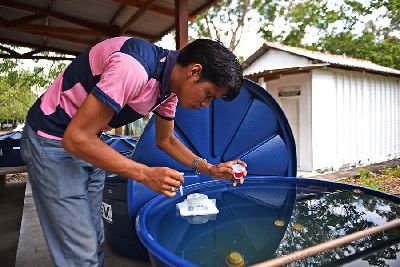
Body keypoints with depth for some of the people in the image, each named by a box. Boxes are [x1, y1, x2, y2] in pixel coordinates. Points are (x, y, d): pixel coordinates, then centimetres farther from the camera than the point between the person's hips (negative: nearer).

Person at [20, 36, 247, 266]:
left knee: (94, 241, 17)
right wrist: (147, 174, -26)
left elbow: (165, 140, 11)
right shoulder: (135, 67, -32)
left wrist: (210, 169, 0)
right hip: (53, 141, -8)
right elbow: (76, 138, -29)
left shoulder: (171, 87, -2)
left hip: (88, 143, 8)